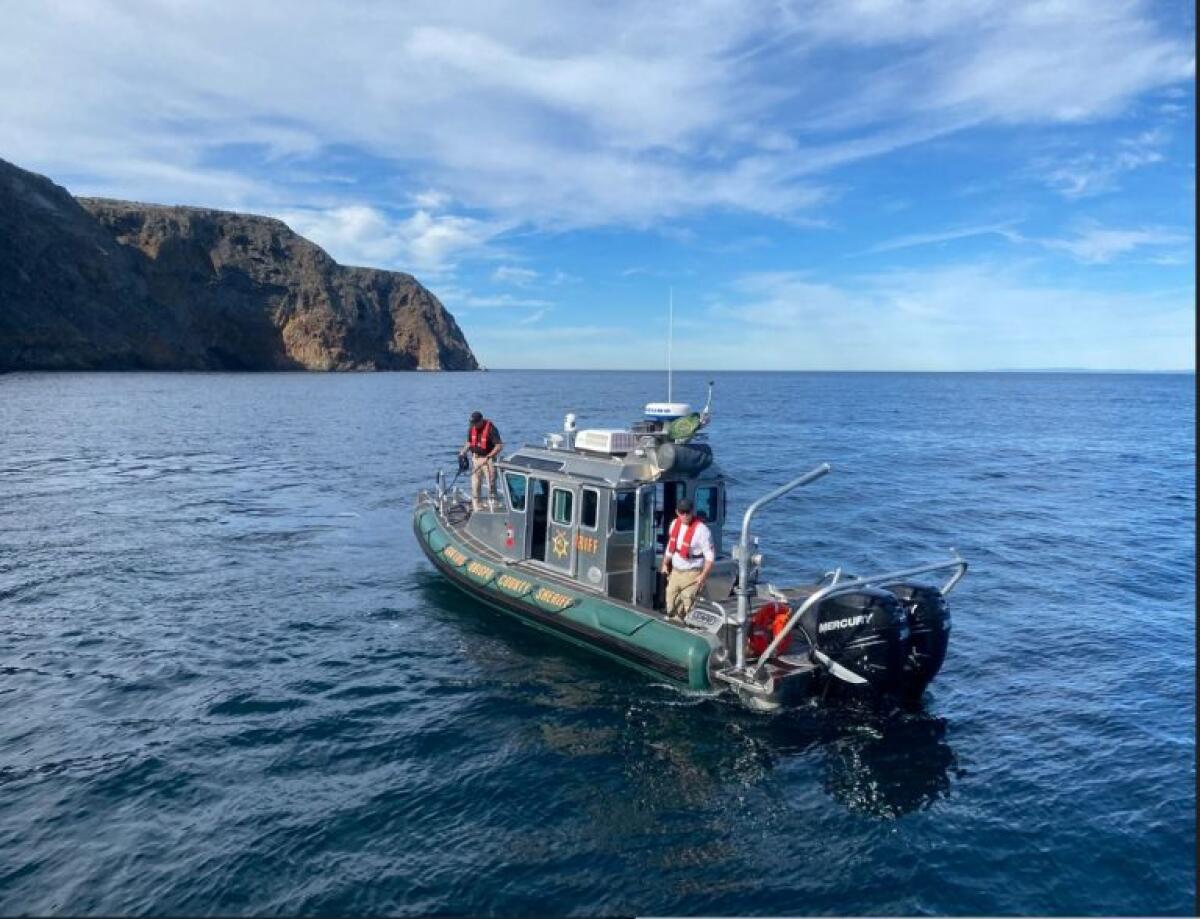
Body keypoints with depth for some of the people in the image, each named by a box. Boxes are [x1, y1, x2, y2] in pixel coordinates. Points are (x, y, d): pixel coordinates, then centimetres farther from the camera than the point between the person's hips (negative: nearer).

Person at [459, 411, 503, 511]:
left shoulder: (491, 429, -19)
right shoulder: (472, 429, 1)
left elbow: (499, 446, -20)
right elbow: (469, 442, 16)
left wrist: (488, 457, -25)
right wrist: (463, 452, -2)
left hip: (488, 459, -6)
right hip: (475, 458, 6)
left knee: (491, 483, -2)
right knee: (475, 484, 8)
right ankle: (475, 507, 16)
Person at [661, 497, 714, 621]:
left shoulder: (701, 530, -19)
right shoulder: (675, 524, 2)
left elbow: (710, 556, -17)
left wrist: (703, 576, -22)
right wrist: (665, 564, 20)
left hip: (692, 574, -7)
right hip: (675, 571, 7)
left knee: (688, 607, -6)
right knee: (672, 606, 16)